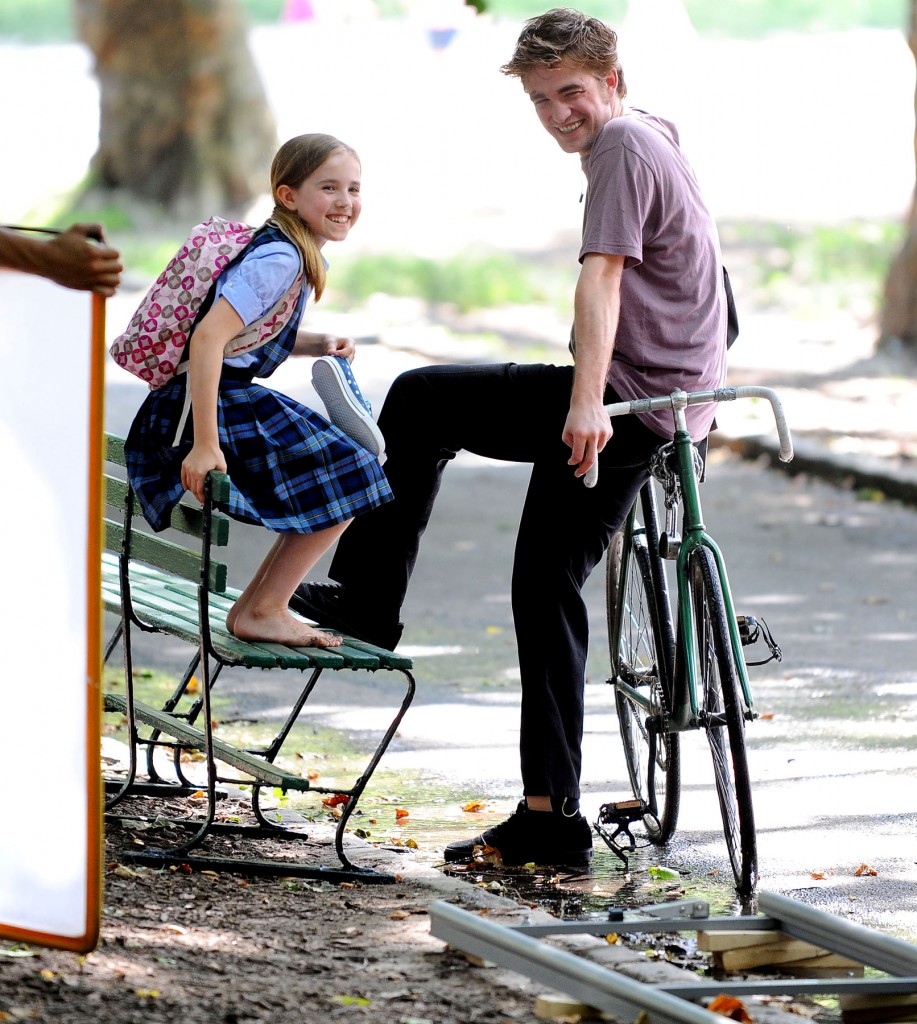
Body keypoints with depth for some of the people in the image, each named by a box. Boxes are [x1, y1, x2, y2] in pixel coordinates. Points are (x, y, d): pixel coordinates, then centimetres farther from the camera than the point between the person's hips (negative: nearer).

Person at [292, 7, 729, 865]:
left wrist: (586, 404, -33)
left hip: (629, 399, -10)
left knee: (419, 402, -3)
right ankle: (550, 819, 8)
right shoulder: (655, 136, 21)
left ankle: (368, 598, 7)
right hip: (669, 406, 10)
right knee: (546, 587, 10)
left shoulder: (622, 144, -10)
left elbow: (602, 276, -23)